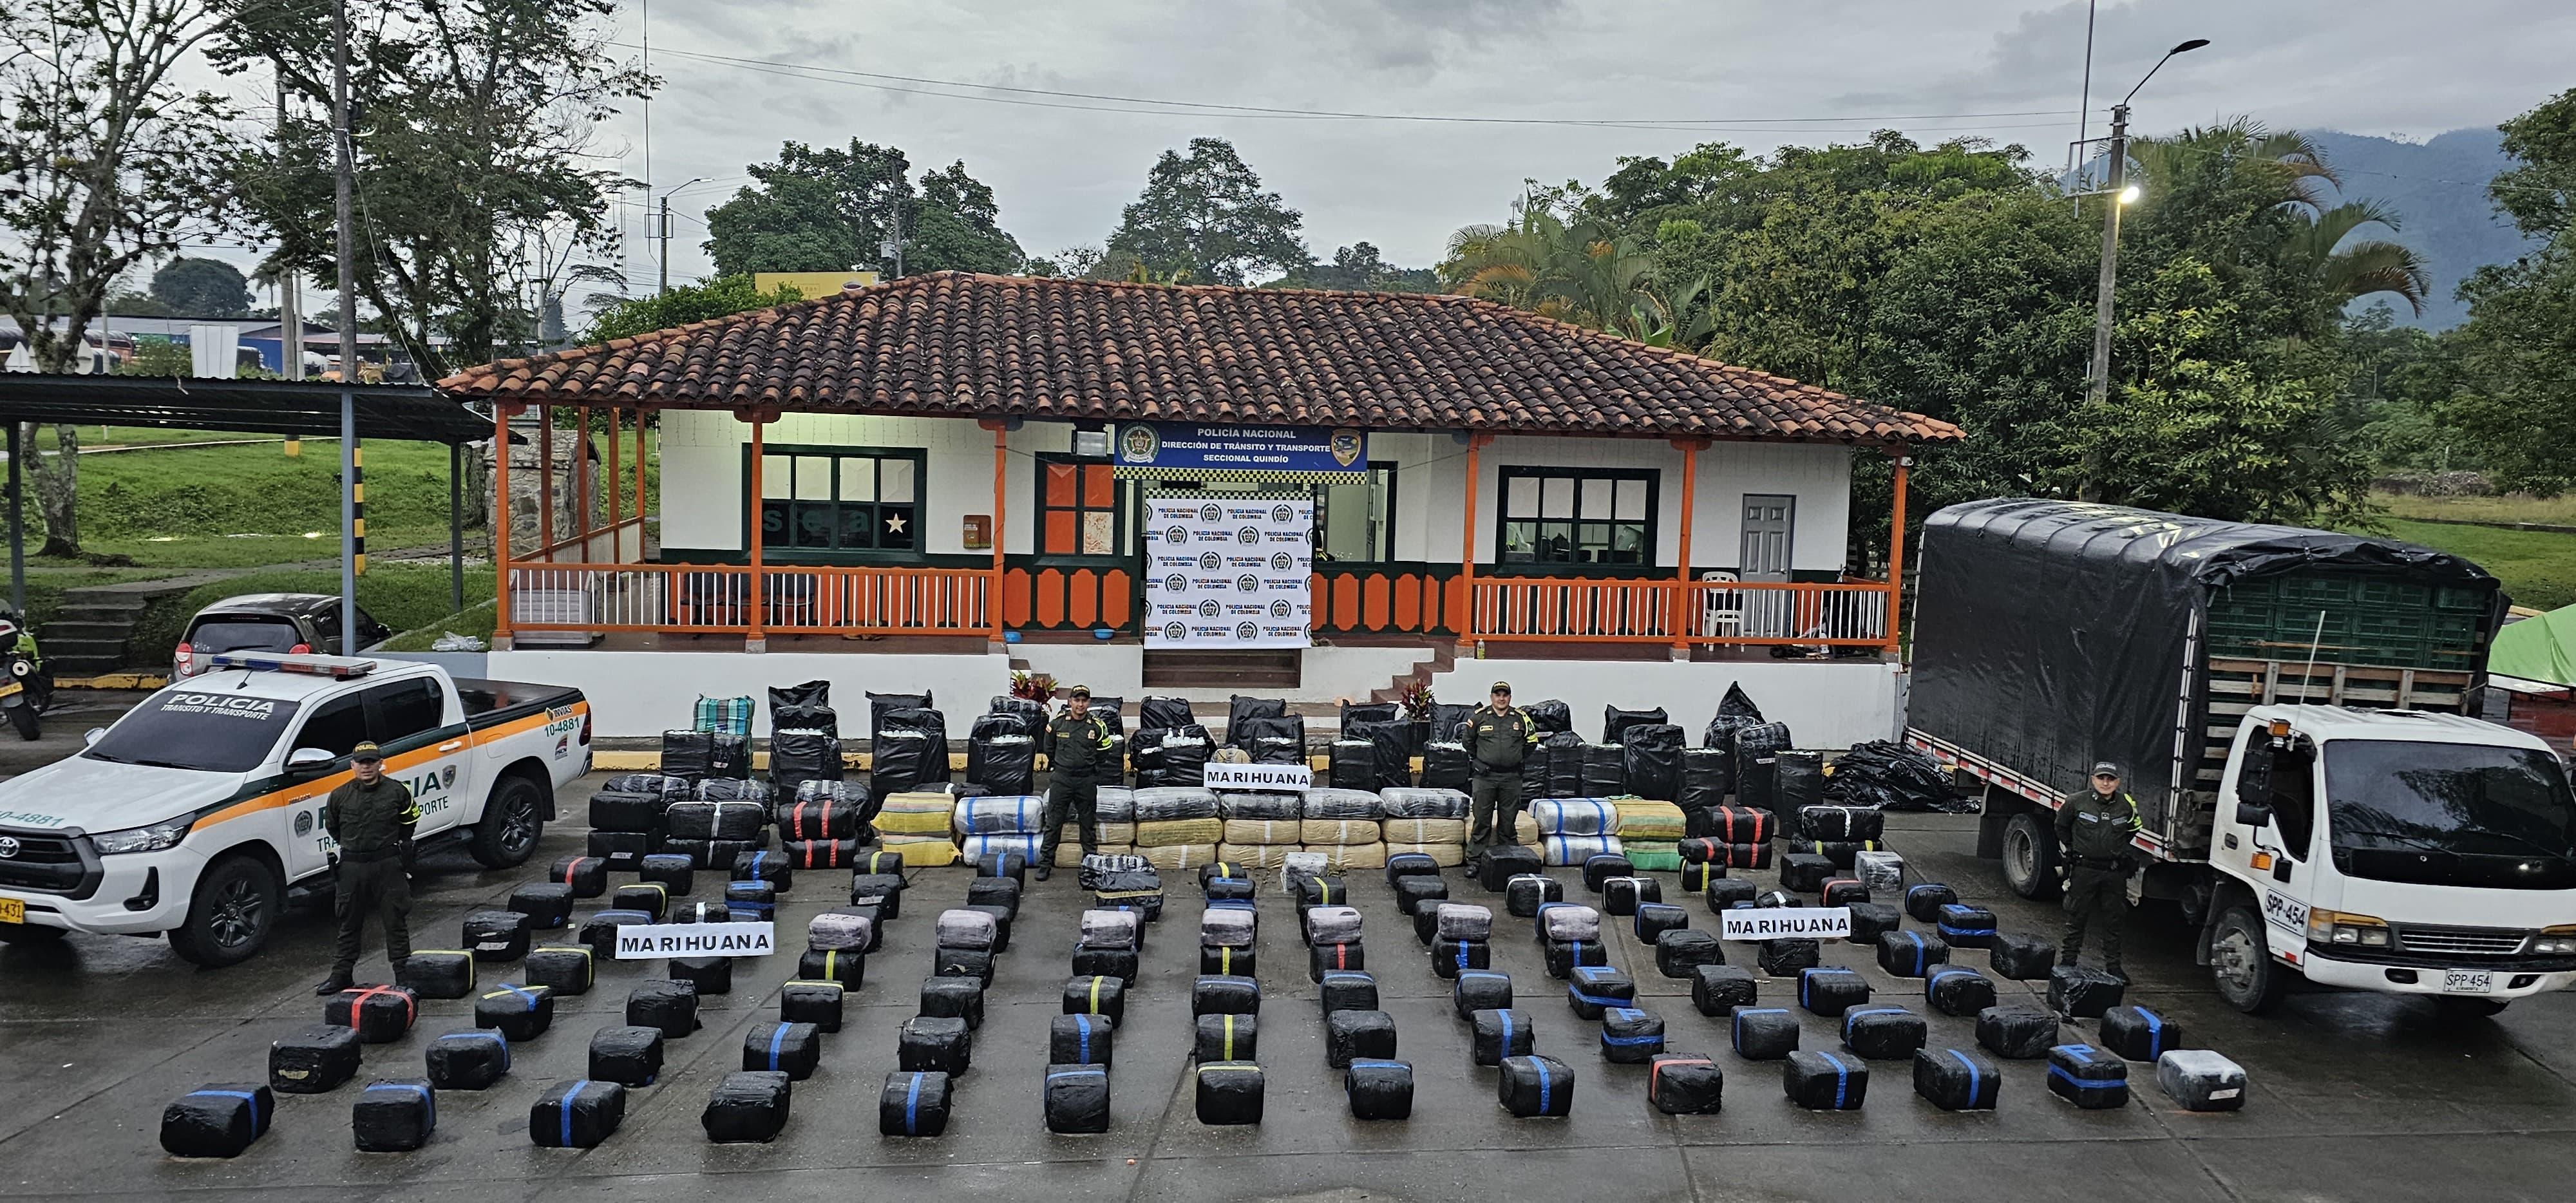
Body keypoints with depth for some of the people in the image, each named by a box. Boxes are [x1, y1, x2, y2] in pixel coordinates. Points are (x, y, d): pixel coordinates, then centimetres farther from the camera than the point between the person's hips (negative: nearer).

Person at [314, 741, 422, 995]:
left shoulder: (397, 791, -2)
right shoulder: (340, 795, 2)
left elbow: (409, 822, 11)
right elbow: (331, 826, 18)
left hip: (388, 865, -2)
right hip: (351, 866, 2)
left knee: (395, 922, 3)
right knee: (349, 924, 11)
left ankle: (404, 975, 9)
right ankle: (342, 976, 21)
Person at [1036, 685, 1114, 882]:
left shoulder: (1097, 726, -5)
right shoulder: (1057, 722, -3)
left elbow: (1103, 753, 10)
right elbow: (1048, 747, 14)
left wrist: (1088, 765, 10)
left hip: (1087, 781, 0)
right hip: (1061, 779, 0)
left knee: (1088, 824, 9)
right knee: (1053, 823, 4)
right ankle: (1045, 864, 10)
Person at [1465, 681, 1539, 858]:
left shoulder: (1521, 718, 4)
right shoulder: (1479, 717, 1)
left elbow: (1531, 741, 17)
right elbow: (1468, 741, 15)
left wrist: (1516, 758, 13)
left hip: (1511, 777, 1)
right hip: (1485, 776, -1)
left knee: (1508, 822, 7)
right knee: (1481, 820, -1)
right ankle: (1475, 859, 4)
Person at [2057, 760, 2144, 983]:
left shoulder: (2127, 805, -3)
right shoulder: (2077, 802, -8)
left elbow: (2133, 828, 19)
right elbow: (2062, 826, 11)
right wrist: (2072, 850, 12)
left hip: (2114, 871, 2)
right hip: (2084, 870, -2)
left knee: (2113, 922, 9)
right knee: (2077, 919, 7)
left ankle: (2113, 967, 18)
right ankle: (2067, 962, 17)